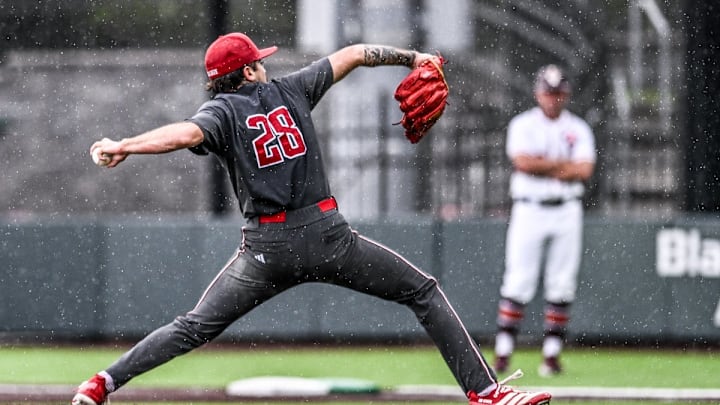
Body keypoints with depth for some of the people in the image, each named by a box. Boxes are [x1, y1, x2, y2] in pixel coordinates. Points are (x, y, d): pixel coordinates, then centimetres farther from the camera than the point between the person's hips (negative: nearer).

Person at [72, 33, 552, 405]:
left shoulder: (221, 111, 3)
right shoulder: (291, 90, 10)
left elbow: (186, 133, -20)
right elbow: (356, 54, 17)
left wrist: (124, 146, -25)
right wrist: (412, 58, 29)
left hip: (266, 248, 0)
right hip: (327, 235, 0)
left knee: (194, 327, 8)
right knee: (424, 292, 10)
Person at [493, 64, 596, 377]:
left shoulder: (578, 129, 8)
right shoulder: (522, 125, 2)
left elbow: (585, 171, -6)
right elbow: (523, 162, -15)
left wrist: (542, 167, -9)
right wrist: (564, 164, -8)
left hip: (566, 212, 2)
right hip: (528, 210, -2)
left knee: (561, 285, 0)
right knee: (518, 283, -8)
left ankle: (551, 354, 4)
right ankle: (502, 352, -7)